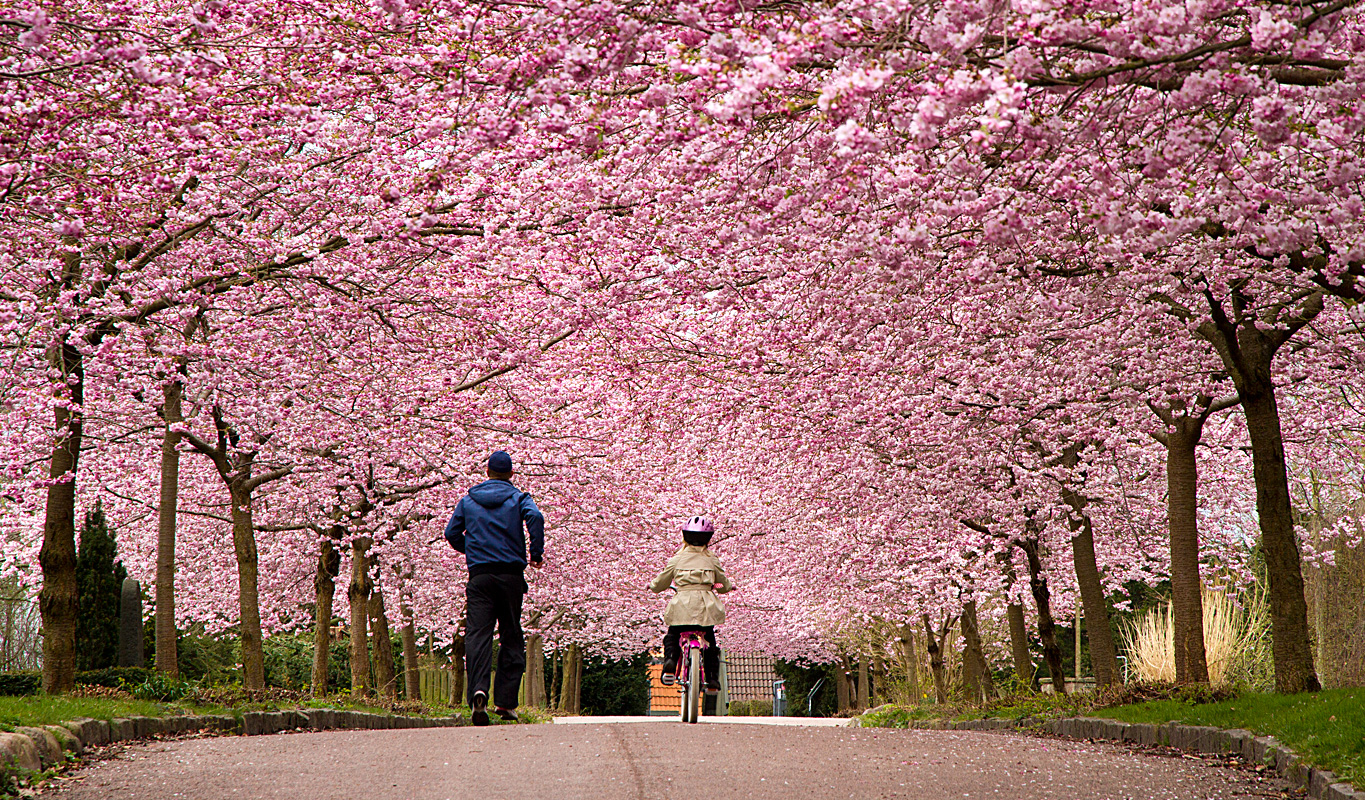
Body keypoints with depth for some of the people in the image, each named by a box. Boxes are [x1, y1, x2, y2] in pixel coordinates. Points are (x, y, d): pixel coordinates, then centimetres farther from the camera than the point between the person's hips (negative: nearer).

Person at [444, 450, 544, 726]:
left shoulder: (468, 499, 12)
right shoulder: (518, 497, 5)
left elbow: (451, 533, 11)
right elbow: (535, 518, -15)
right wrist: (536, 554, -5)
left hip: (479, 576, 1)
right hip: (511, 575, -1)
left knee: (477, 634, -8)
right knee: (511, 637, 7)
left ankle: (478, 691, -30)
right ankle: (506, 701, 2)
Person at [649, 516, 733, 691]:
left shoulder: (677, 559, 5)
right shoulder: (712, 559, 7)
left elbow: (661, 583, 11)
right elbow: (724, 585, 17)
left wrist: (653, 586, 34)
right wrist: (729, 586, 41)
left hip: (681, 605, -1)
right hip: (706, 606, 1)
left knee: (672, 635, 23)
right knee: (710, 643, 21)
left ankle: (670, 660, -4)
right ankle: (712, 678, 15)